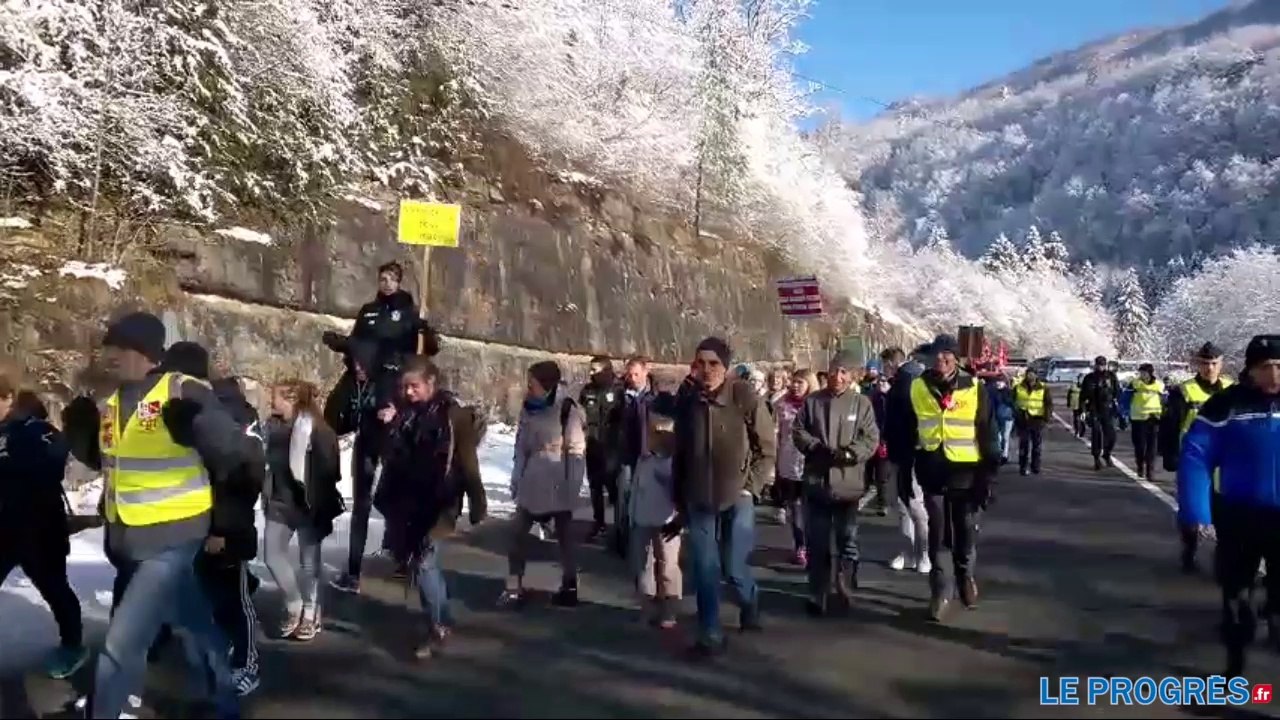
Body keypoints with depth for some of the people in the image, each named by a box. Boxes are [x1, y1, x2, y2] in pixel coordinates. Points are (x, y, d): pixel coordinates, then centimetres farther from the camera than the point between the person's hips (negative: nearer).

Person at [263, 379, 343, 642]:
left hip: (308, 506, -6)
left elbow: (329, 472, -14)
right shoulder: (275, 426, 2)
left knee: (309, 561, 6)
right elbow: (269, 463, 13)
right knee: (272, 555, 4)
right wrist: (267, 497, 11)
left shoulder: (319, 431, -16)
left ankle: (311, 613, 22)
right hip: (280, 503, 6)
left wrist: (322, 508, -12)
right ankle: (294, 606, 22)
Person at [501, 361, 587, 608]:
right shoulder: (529, 408, 4)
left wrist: (572, 487, -15)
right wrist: (516, 479, 5)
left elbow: (577, 452, -13)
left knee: (564, 534, 9)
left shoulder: (568, 409, -14)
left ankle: (569, 586, 20)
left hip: (558, 482, -5)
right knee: (518, 531, 3)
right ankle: (514, 587, 11)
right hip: (532, 481, 5)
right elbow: (522, 447, 8)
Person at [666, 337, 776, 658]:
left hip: (737, 497, -2)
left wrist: (750, 486, -8)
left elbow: (768, 448, -3)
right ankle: (710, 635, 18)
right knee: (705, 570, 4)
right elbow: (679, 453, 5)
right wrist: (680, 500, 10)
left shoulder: (746, 397, -12)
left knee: (734, 568, 2)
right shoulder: (686, 400, -4)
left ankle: (750, 603, 35)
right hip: (698, 499, 2)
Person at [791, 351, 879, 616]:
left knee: (848, 540, 8)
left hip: (848, 484, -1)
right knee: (817, 543, 8)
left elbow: (871, 439, -6)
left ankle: (845, 588, 21)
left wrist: (848, 453, -21)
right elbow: (798, 432, 3)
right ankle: (817, 596, 16)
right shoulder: (812, 401, 3)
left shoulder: (862, 403, -1)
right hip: (816, 482, 1)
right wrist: (819, 448, -13)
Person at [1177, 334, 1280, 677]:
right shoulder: (1226, 404, -11)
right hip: (1238, 515, 0)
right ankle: (1236, 661, 34)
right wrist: (1196, 510, -22)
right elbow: (1195, 456, -13)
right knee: (1236, 593, 16)